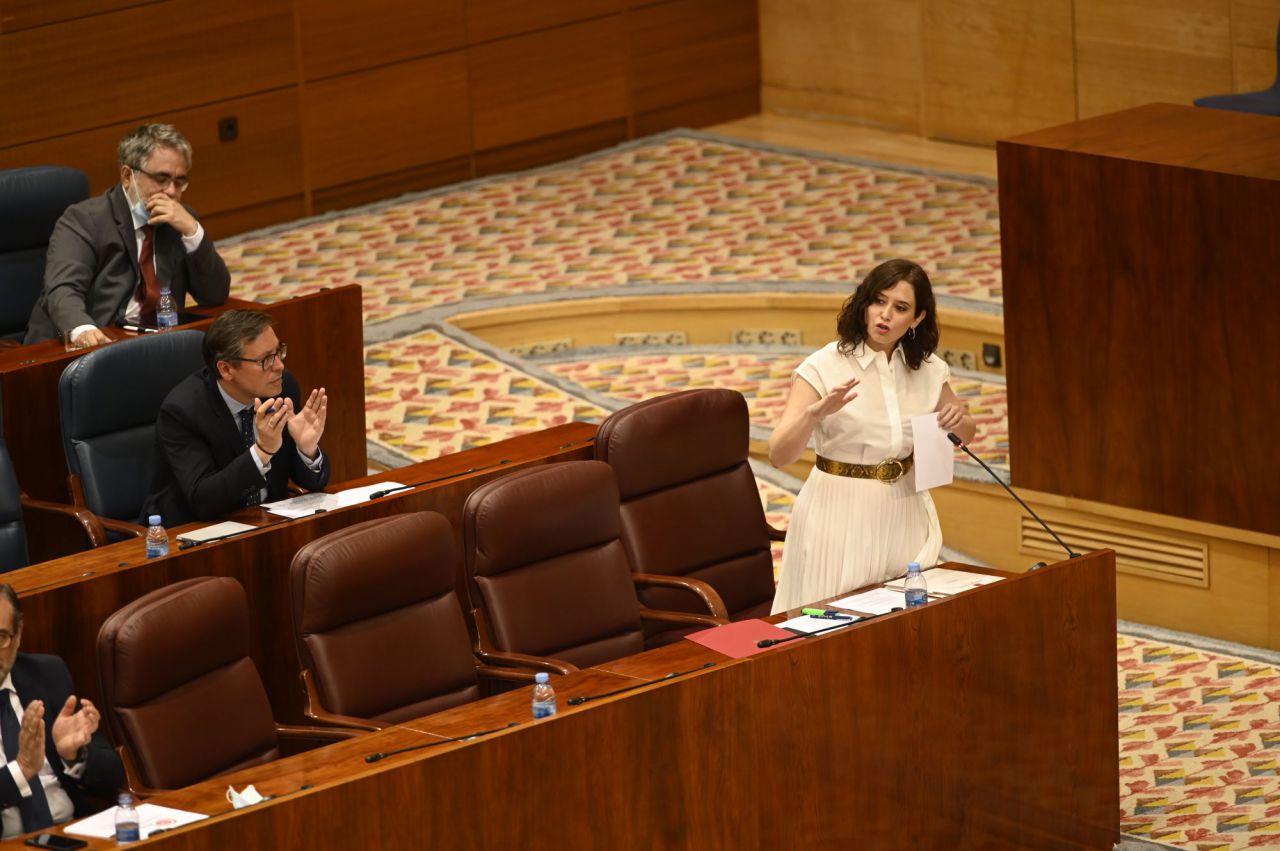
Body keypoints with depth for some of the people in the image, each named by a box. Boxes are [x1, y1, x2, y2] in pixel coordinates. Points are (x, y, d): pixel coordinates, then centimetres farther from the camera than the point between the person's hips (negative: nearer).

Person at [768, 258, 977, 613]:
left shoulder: (928, 369, 0)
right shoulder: (824, 367, -13)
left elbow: (966, 434, 17)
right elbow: (778, 455, -19)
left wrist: (959, 420, -7)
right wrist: (816, 413, -38)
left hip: (904, 514, 4)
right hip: (841, 515, -4)